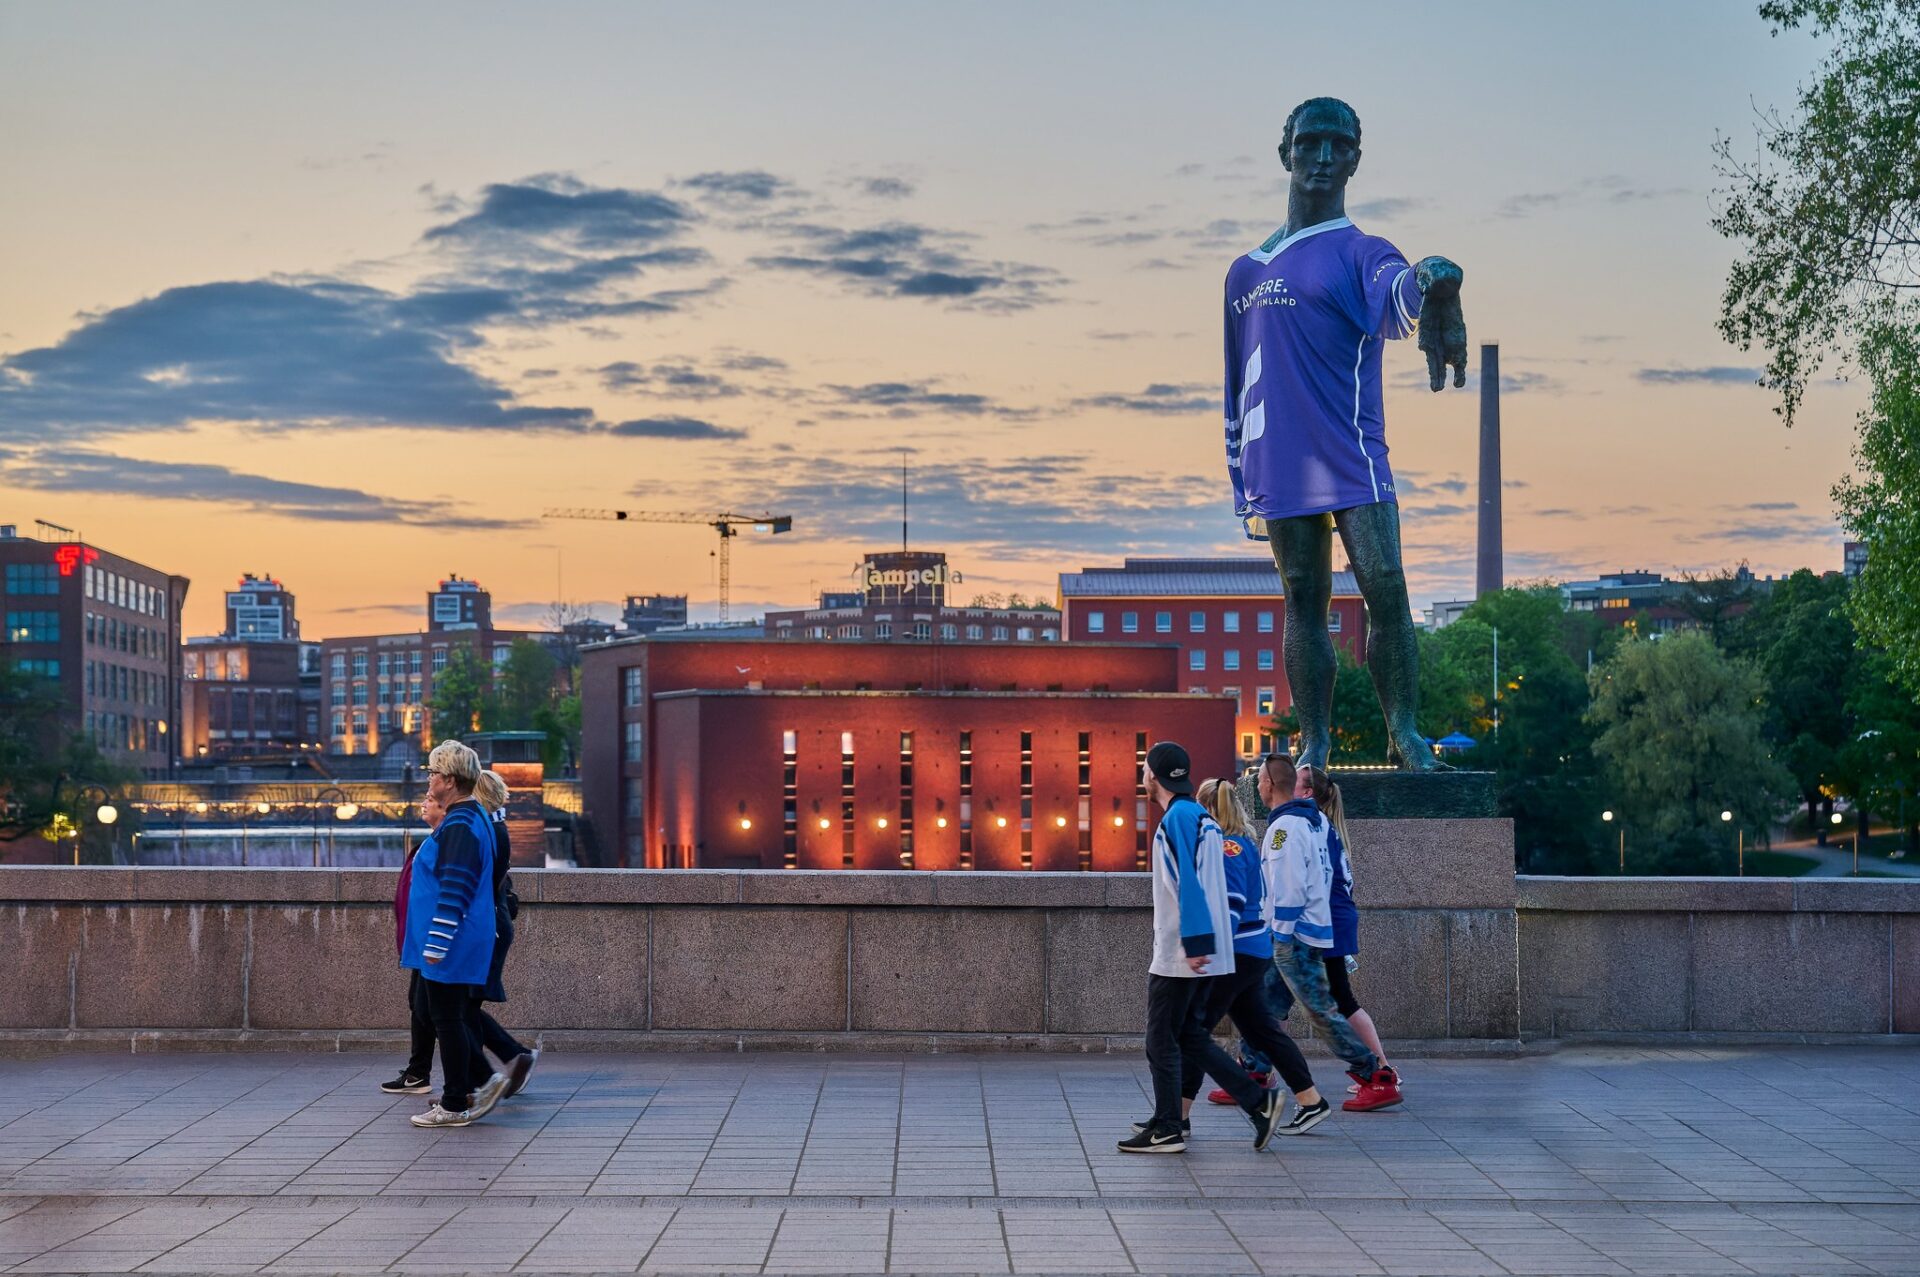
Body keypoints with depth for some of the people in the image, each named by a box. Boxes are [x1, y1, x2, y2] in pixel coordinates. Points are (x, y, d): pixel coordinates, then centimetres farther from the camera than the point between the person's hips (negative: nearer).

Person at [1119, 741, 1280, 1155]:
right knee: (1190, 1038, 13)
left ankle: (1166, 1131, 4)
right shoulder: (1201, 817, 15)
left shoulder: (1178, 818, -14)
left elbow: (1189, 884, -21)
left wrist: (1195, 944, -23)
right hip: (1199, 951, 9)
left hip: (1178, 954, -9)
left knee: (1162, 1042, 0)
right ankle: (1259, 1102, 7)